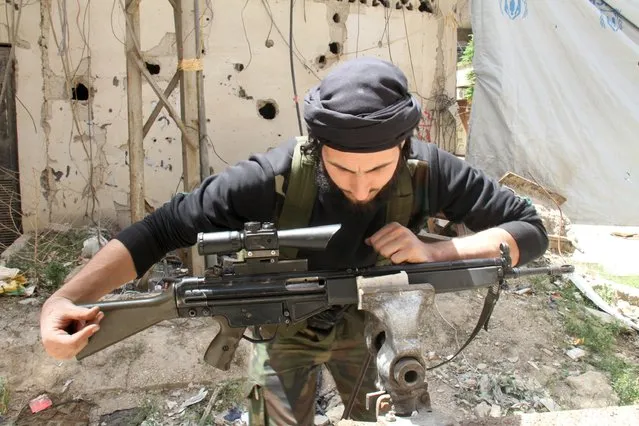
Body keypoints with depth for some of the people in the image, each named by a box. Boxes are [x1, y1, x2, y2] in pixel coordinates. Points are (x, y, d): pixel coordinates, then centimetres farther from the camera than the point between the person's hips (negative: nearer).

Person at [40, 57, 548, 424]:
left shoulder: (427, 170, -28)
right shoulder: (277, 177, -34)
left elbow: (531, 229, -19)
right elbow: (164, 227, -28)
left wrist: (434, 252, -36)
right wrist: (67, 297, -39)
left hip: (368, 319, 3)